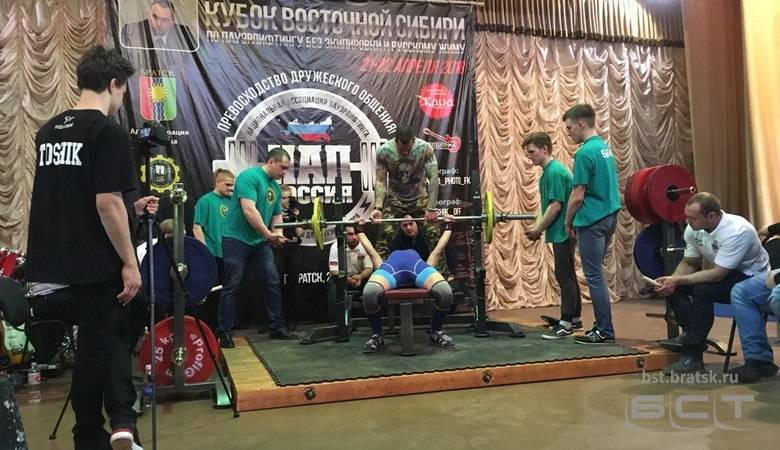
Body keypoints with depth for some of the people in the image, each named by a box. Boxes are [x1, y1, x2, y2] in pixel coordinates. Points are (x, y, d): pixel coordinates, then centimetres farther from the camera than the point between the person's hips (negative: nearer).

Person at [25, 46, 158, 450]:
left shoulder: (48, 131, 11)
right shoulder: (108, 132, -15)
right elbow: (106, 203, -21)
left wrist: (130, 208, 22)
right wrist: (130, 262, -15)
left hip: (59, 256, 8)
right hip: (96, 260, -8)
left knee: (113, 333, 15)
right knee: (101, 343, 5)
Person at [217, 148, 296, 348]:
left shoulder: (276, 187, 10)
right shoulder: (249, 176, -15)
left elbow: (277, 216, 18)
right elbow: (249, 210, -24)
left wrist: (277, 234, -3)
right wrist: (268, 234, -22)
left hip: (260, 242, 8)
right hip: (236, 240, -8)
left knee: (273, 283, 5)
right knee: (232, 286, -2)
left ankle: (277, 327, 14)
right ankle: (224, 332, 6)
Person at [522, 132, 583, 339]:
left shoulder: (554, 171, -16)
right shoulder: (549, 171, 14)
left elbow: (556, 206, -20)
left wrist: (538, 229, -14)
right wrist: (539, 227, 12)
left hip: (563, 232, -10)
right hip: (561, 231, 10)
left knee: (564, 275, -6)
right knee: (567, 275, 15)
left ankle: (566, 324, -1)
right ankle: (574, 317, 24)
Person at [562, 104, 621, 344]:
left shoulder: (585, 153, -15)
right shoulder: (605, 147, 13)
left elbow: (577, 195, -16)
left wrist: (568, 223, -2)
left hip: (591, 221, -9)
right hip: (609, 216, 9)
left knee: (594, 276, -3)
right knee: (596, 274, 15)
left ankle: (605, 332, 2)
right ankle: (602, 326, 20)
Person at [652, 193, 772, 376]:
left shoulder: (737, 231, -30)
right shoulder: (693, 229, -9)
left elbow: (717, 274, -31)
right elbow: (689, 263, 2)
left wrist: (678, 280, -31)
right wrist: (672, 280, -18)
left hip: (752, 278, -7)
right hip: (721, 273, 7)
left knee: (702, 291, -32)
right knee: (673, 288, -15)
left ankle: (692, 355, -23)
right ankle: (691, 335, -7)